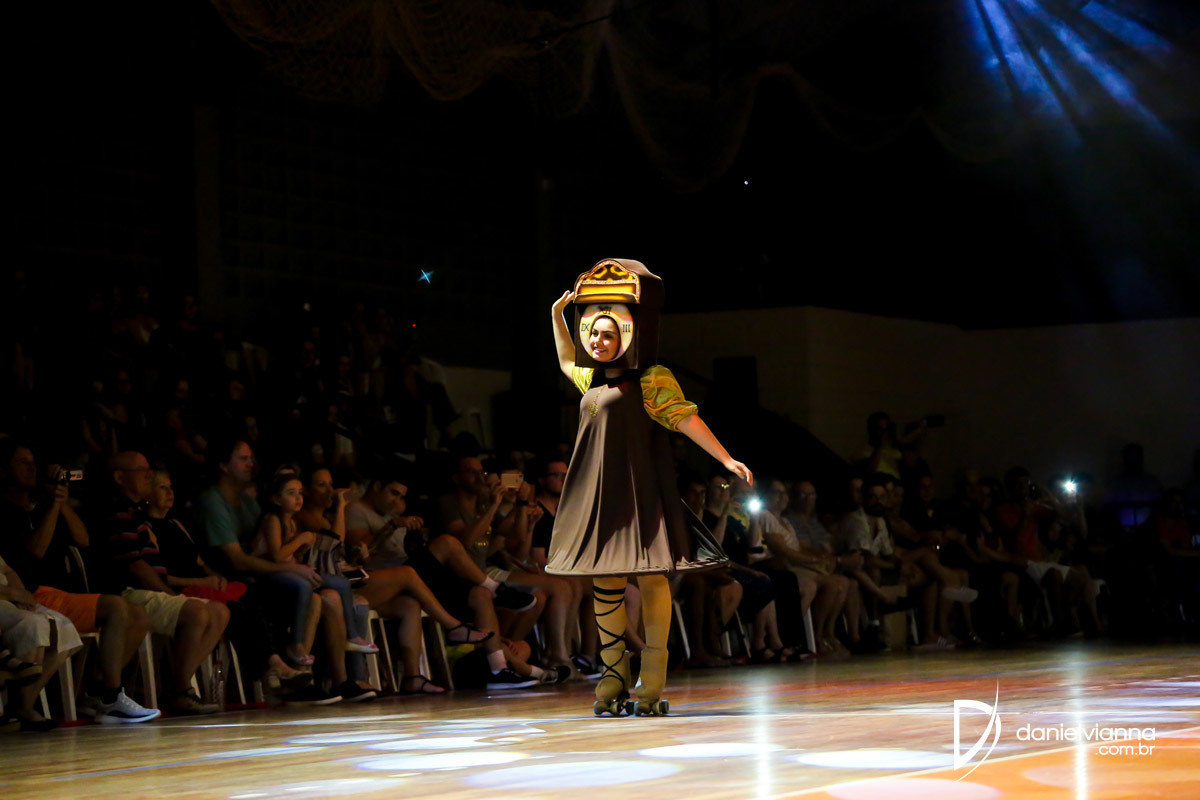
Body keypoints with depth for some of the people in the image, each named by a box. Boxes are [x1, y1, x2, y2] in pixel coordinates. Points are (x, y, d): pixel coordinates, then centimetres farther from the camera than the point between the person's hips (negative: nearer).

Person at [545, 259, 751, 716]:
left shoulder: (650, 380, -4)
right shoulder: (594, 379, 17)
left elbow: (685, 419, -9)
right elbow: (567, 362, 39)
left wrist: (725, 459, -16)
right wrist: (557, 316, 31)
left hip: (640, 493, -7)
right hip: (599, 493, 7)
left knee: (651, 576, -7)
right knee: (604, 580, 6)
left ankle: (652, 682, -7)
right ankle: (613, 677, 12)